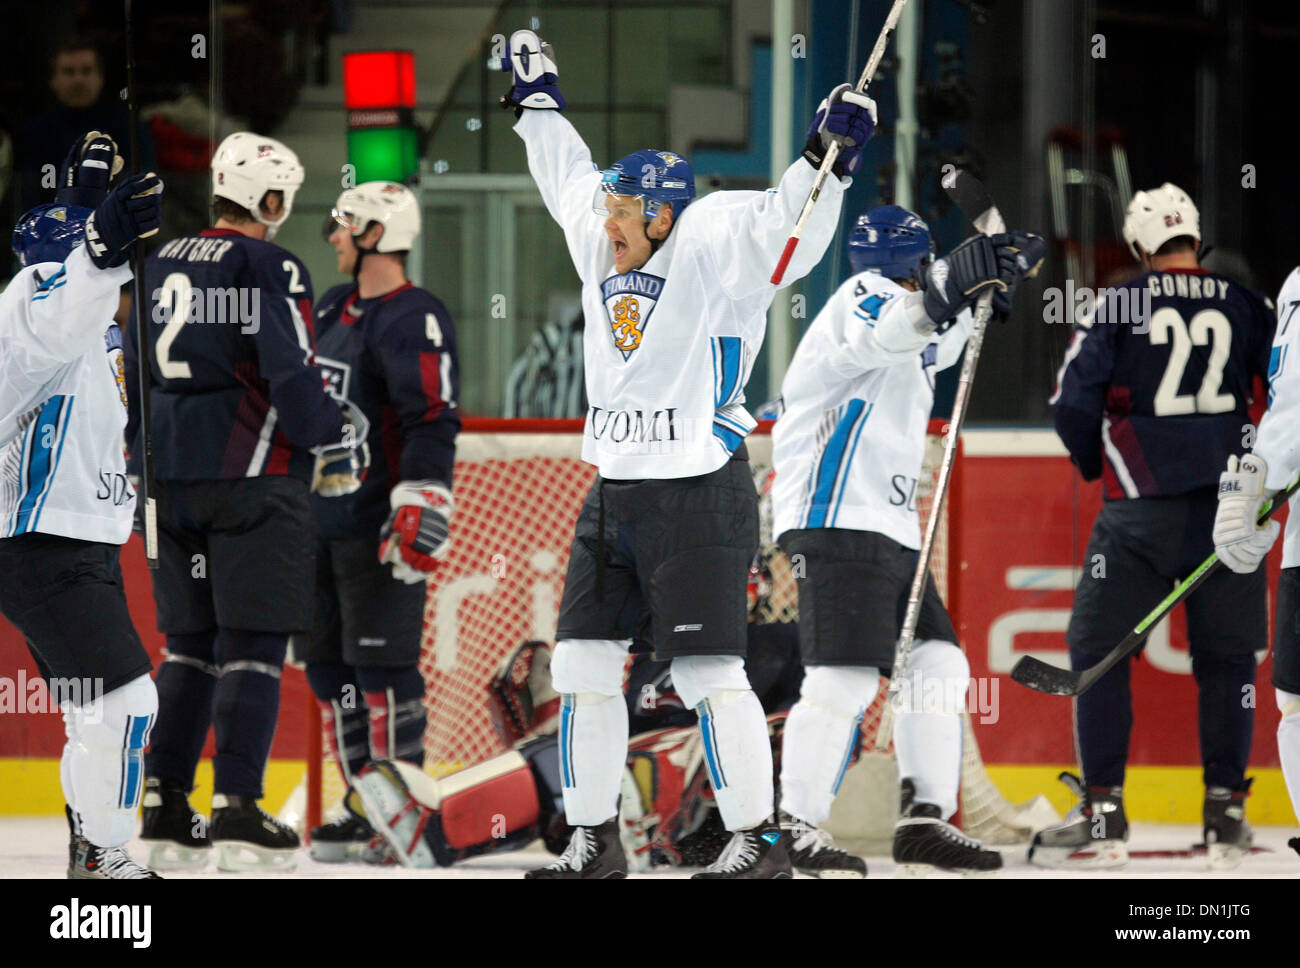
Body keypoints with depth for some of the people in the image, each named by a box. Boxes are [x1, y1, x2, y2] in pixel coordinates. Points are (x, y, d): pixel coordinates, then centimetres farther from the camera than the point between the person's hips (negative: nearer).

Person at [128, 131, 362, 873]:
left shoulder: (159, 267, 13)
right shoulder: (271, 270, -9)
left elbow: (131, 376, 19)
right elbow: (292, 371, -16)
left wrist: (142, 465, 29)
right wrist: (336, 446, -5)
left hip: (172, 477, 7)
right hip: (252, 475, -7)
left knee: (190, 641, 13)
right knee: (253, 644, -5)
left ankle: (165, 808, 10)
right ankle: (237, 811, -11)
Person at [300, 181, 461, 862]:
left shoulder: (415, 320, -12)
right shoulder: (332, 311, 16)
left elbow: (433, 422, -20)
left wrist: (422, 509, -26)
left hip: (379, 526, -9)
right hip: (320, 517, 9)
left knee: (382, 665, -9)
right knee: (327, 663, 9)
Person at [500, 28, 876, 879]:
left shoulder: (714, 249, -8)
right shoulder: (603, 250, 12)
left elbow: (787, 230, -21)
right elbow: (570, 179, 28)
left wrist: (830, 159, -34)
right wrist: (537, 101, 36)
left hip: (700, 496, -8)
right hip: (614, 491, 8)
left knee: (708, 673, -10)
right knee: (584, 662, 6)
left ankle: (761, 840, -3)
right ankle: (595, 840, 14)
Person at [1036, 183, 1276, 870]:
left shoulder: (1119, 305, 0)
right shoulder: (1243, 307, 6)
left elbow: (1073, 405, -4)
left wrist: (1098, 467, 15)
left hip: (1144, 507, -2)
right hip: (1231, 502, 2)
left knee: (1099, 649, 5)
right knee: (1227, 658, 13)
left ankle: (1102, 817, -1)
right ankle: (1226, 816, 10)